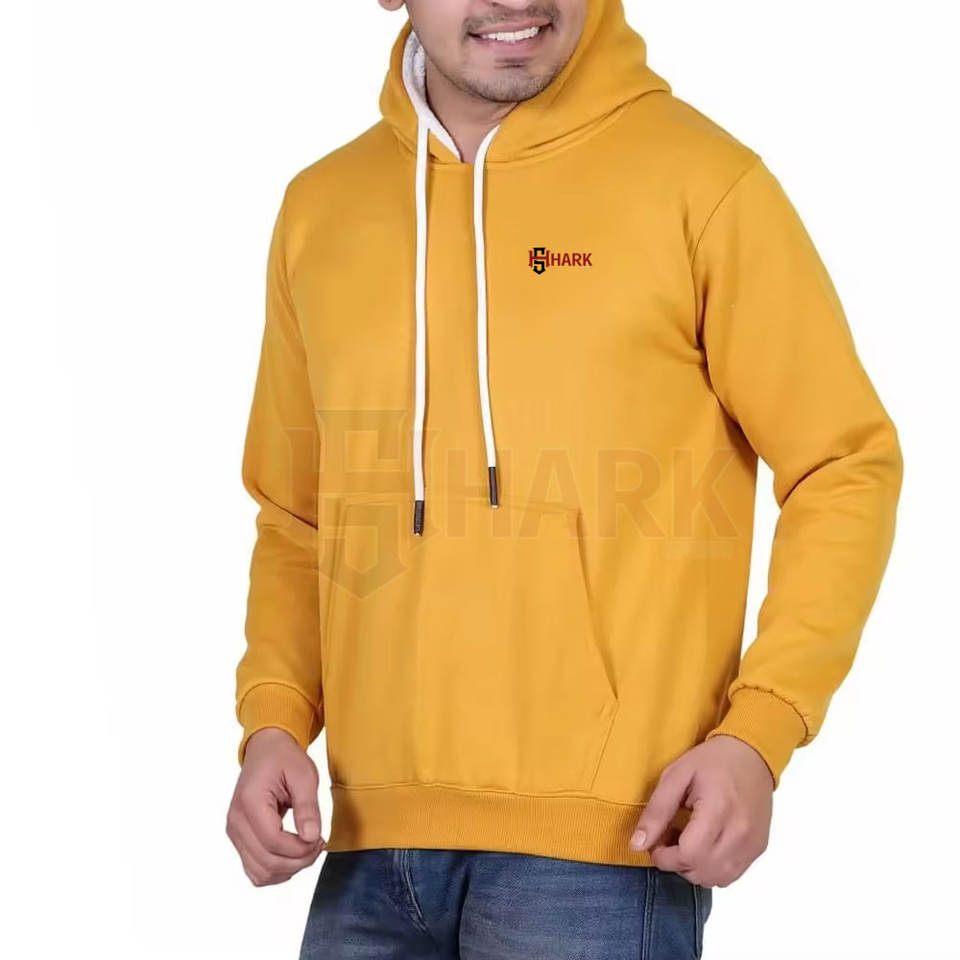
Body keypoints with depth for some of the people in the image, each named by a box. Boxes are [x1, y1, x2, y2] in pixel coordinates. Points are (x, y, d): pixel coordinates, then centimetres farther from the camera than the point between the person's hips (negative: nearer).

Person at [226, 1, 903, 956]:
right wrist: (274, 720, 2)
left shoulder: (700, 179, -4)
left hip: (605, 840, -4)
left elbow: (845, 468, -2)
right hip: (372, 842, 4)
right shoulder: (319, 206, 9)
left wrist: (759, 733, -12)